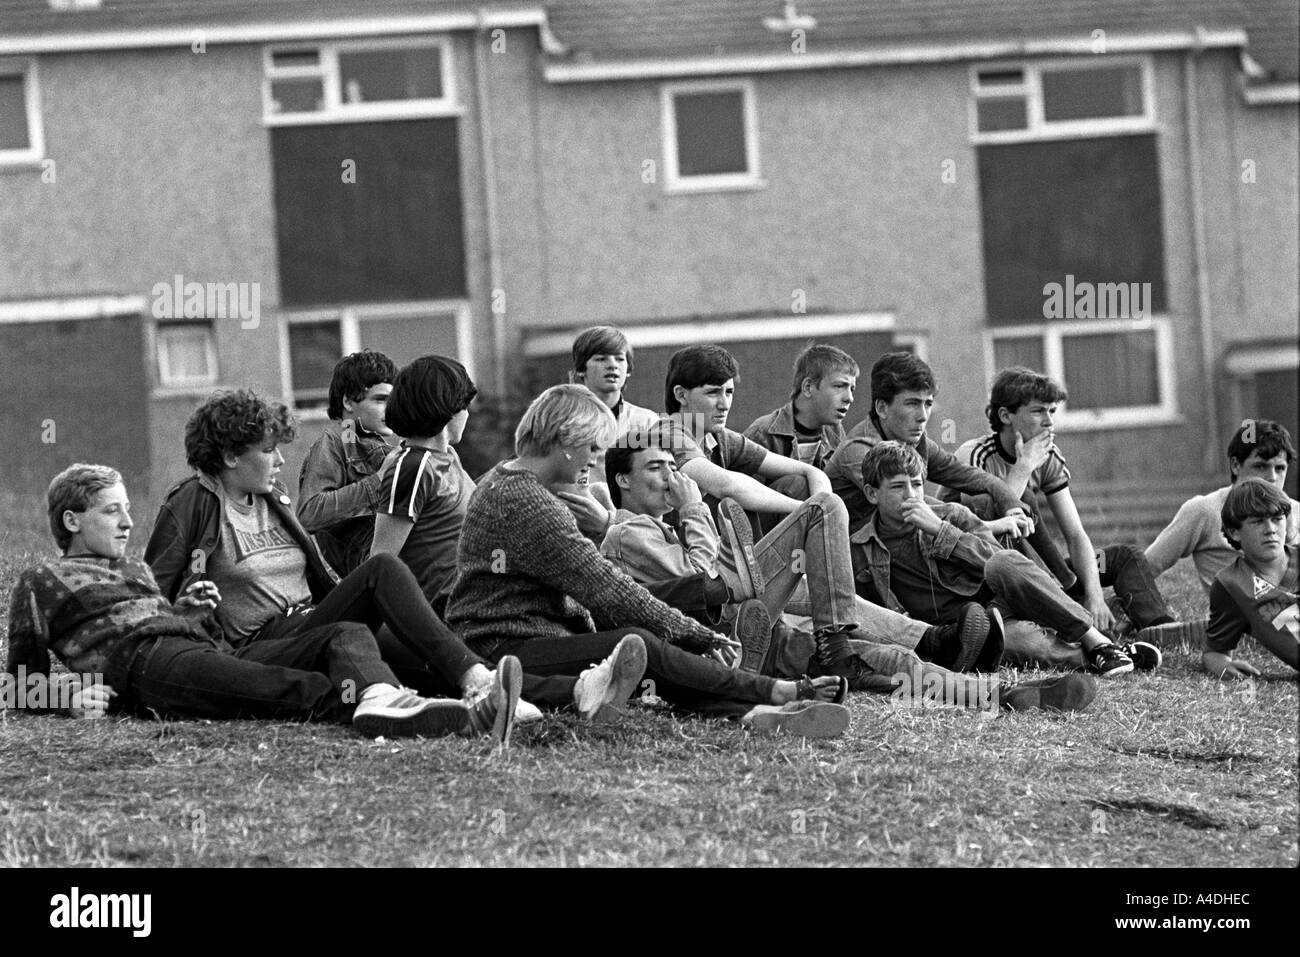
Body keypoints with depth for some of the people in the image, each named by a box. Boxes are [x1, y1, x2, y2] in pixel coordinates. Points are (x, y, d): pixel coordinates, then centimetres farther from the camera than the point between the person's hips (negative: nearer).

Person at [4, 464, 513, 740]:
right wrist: (72, 700, -6)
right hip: (146, 660, -8)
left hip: (215, 648, 8)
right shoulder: (42, 581, 20)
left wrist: (189, 609, 15)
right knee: (298, 688, -35)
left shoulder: (135, 570, 39)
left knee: (347, 635, -16)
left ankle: (377, 702, -55)